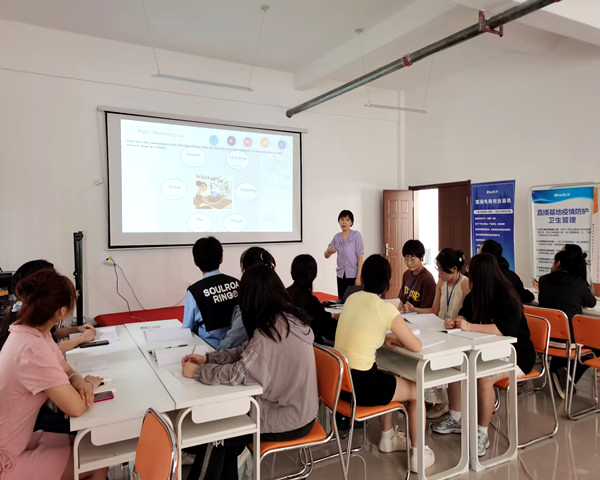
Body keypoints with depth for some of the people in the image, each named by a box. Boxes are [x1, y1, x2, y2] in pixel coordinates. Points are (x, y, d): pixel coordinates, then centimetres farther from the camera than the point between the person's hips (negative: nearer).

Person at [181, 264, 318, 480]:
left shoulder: (271, 330, -27)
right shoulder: (288, 318, 0)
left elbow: (238, 373, -25)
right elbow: (246, 352, 7)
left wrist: (197, 371, -12)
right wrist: (207, 358, 2)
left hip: (288, 420, -8)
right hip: (297, 409, 8)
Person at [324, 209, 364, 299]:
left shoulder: (356, 235, -4)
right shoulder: (337, 237, 7)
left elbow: (360, 256, -8)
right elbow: (326, 255, 12)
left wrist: (358, 277, -14)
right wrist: (329, 250, -12)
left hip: (353, 275, -4)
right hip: (341, 275, 4)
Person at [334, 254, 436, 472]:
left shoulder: (351, 298, 5)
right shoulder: (386, 309, -14)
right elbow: (416, 346, -5)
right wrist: (396, 338, 14)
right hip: (361, 384, -7)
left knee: (388, 380, 36)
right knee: (416, 391, 20)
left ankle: (388, 437, 50)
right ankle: (418, 455, 29)